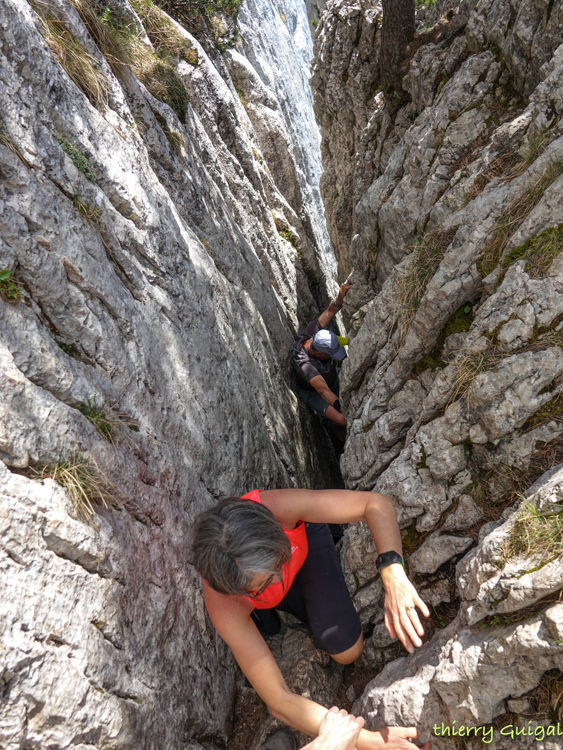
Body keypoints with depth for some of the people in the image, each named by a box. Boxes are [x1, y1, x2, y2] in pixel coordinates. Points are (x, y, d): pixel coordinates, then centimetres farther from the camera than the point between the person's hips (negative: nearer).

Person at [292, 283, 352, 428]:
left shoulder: (311, 334, -27)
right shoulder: (304, 364, -47)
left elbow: (330, 310, -25)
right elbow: (323, 390, -55)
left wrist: (340, 297, -46)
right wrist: (343, 409, -63)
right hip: (313, 393, -7)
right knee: (342, 419, -22)